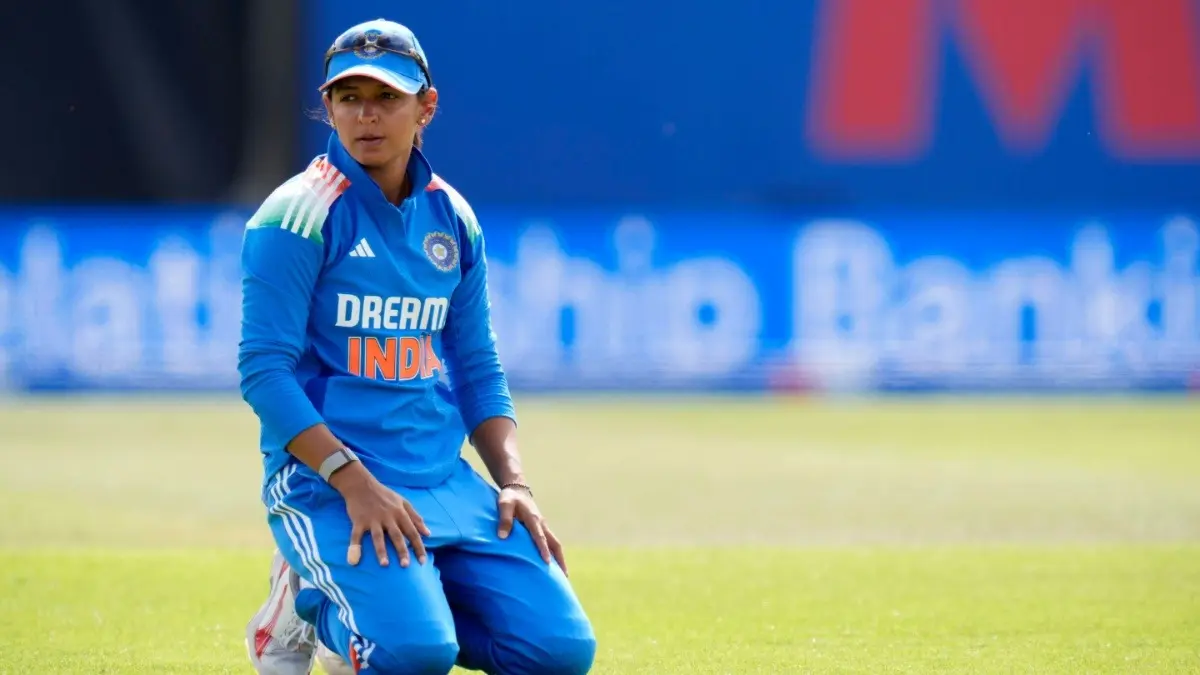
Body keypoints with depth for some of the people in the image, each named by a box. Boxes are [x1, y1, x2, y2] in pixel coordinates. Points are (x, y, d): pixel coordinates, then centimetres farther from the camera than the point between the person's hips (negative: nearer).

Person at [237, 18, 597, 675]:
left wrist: (513, 484, 3)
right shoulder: (299, 217, -8)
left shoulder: (453, 219, 11)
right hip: (325, 481, -6)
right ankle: (308, 600, 5)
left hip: (445, 479, 6)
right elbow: (264, 372, -13)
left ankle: (378, 618, 15)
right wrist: (354, 481, -21)